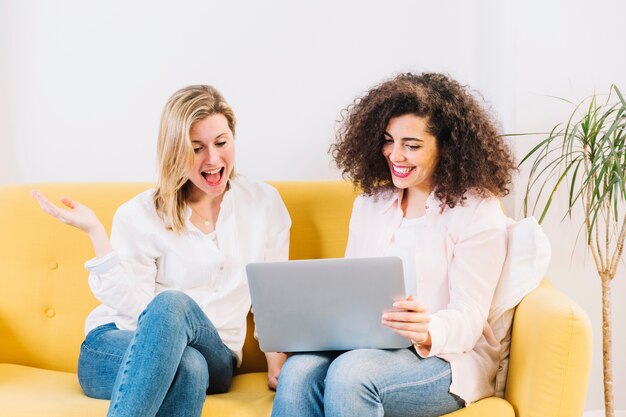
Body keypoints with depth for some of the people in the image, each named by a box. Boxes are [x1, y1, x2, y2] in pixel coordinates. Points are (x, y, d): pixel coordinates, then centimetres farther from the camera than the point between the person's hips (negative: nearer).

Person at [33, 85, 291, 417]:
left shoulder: (263, 203, 7)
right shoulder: (140, 215, -1)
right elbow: (137, 309, -10)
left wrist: (277, 358, -4)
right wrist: (96, 234, -17)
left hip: (212, 356, 2)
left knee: (173, 304, -35)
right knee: (170, 302, -39)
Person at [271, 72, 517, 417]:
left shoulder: (478, 211, -4)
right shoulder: (369, 203, 15)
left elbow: (468, 317, -10)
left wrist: (428, 333, -33)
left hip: (446, 356, -4)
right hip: (366, 344, 5)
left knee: (350, 373, -35)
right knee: (298, 371, -29)